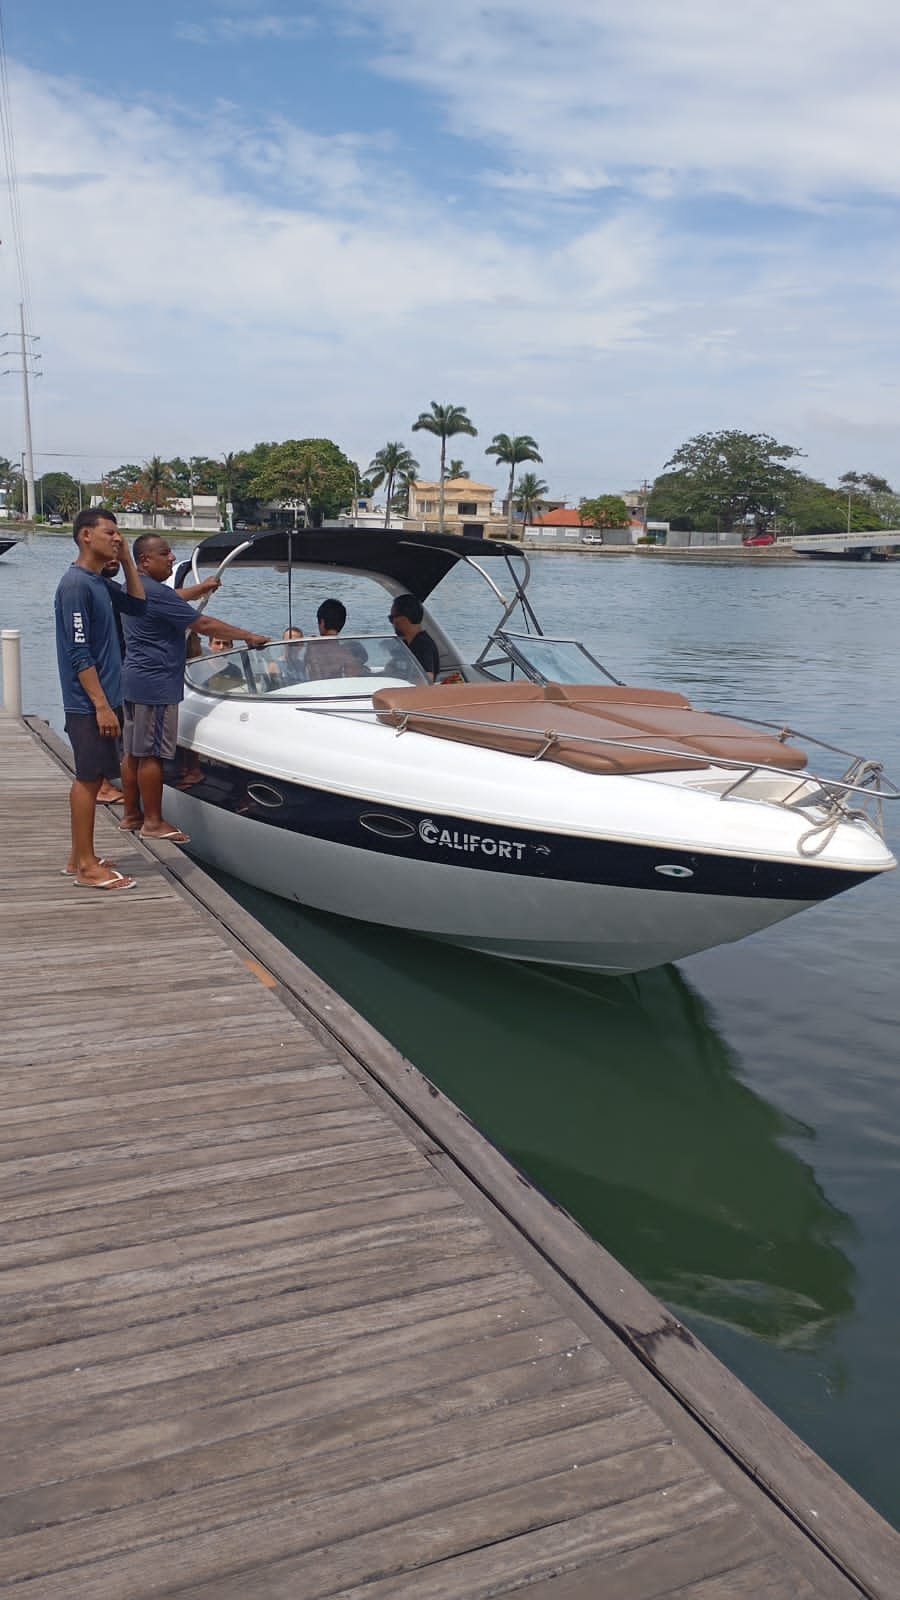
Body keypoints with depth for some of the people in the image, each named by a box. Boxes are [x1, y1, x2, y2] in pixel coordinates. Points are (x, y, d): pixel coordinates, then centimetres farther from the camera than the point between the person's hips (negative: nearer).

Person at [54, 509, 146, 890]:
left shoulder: (99, 583, 12)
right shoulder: (75, 584, -16)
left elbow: (136, 606, 23)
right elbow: (79, 653, -20)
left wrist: (127, 561, 12)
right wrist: (101, 705, -22)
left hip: (102, 699, 10)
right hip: (89, 703, -10)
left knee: (91, 778, 13)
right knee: (89, 778, -4)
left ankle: (79, 858, 22)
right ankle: (87, 867, 2)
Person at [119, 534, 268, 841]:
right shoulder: (155, 593, -19)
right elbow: (203, 625, -20)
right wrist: (248, 636, -14)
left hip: (134, 679, 11)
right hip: (156, 683, -11)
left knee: (133, 752, 15)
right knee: (152, 754, -5)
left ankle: (131, 815, 23)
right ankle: (153, 822, 1)